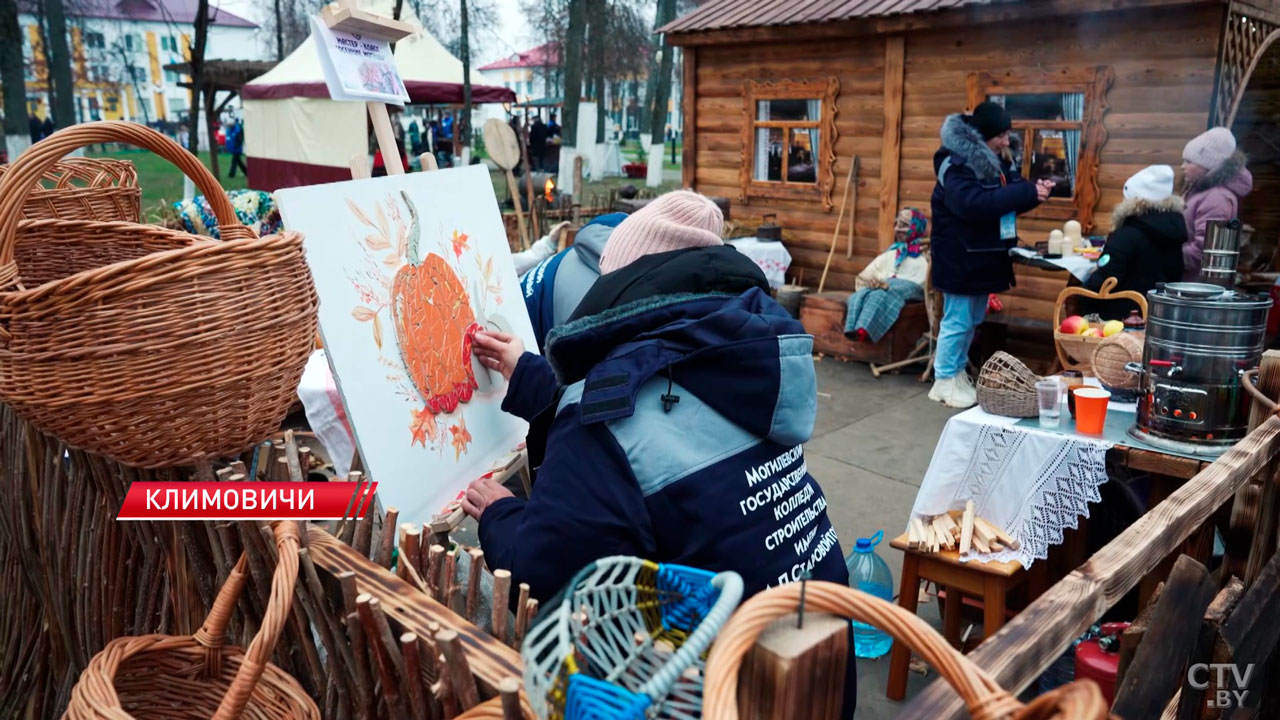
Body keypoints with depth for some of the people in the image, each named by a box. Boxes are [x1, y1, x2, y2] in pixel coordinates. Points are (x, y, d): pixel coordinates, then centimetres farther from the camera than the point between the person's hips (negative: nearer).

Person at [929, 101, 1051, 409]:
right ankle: (944, 381, 7)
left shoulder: (996, 161, 10)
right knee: (957, 321, -3)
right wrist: (1028, 192, -28)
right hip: (960, 258, -9)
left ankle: (958, 374, 27)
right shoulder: (956, 163, -19)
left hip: (983, 257, 9)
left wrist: (1034, 191, -8)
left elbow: (1008, 199, 14)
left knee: (972, 321, 16)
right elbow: (976, 203, -31)